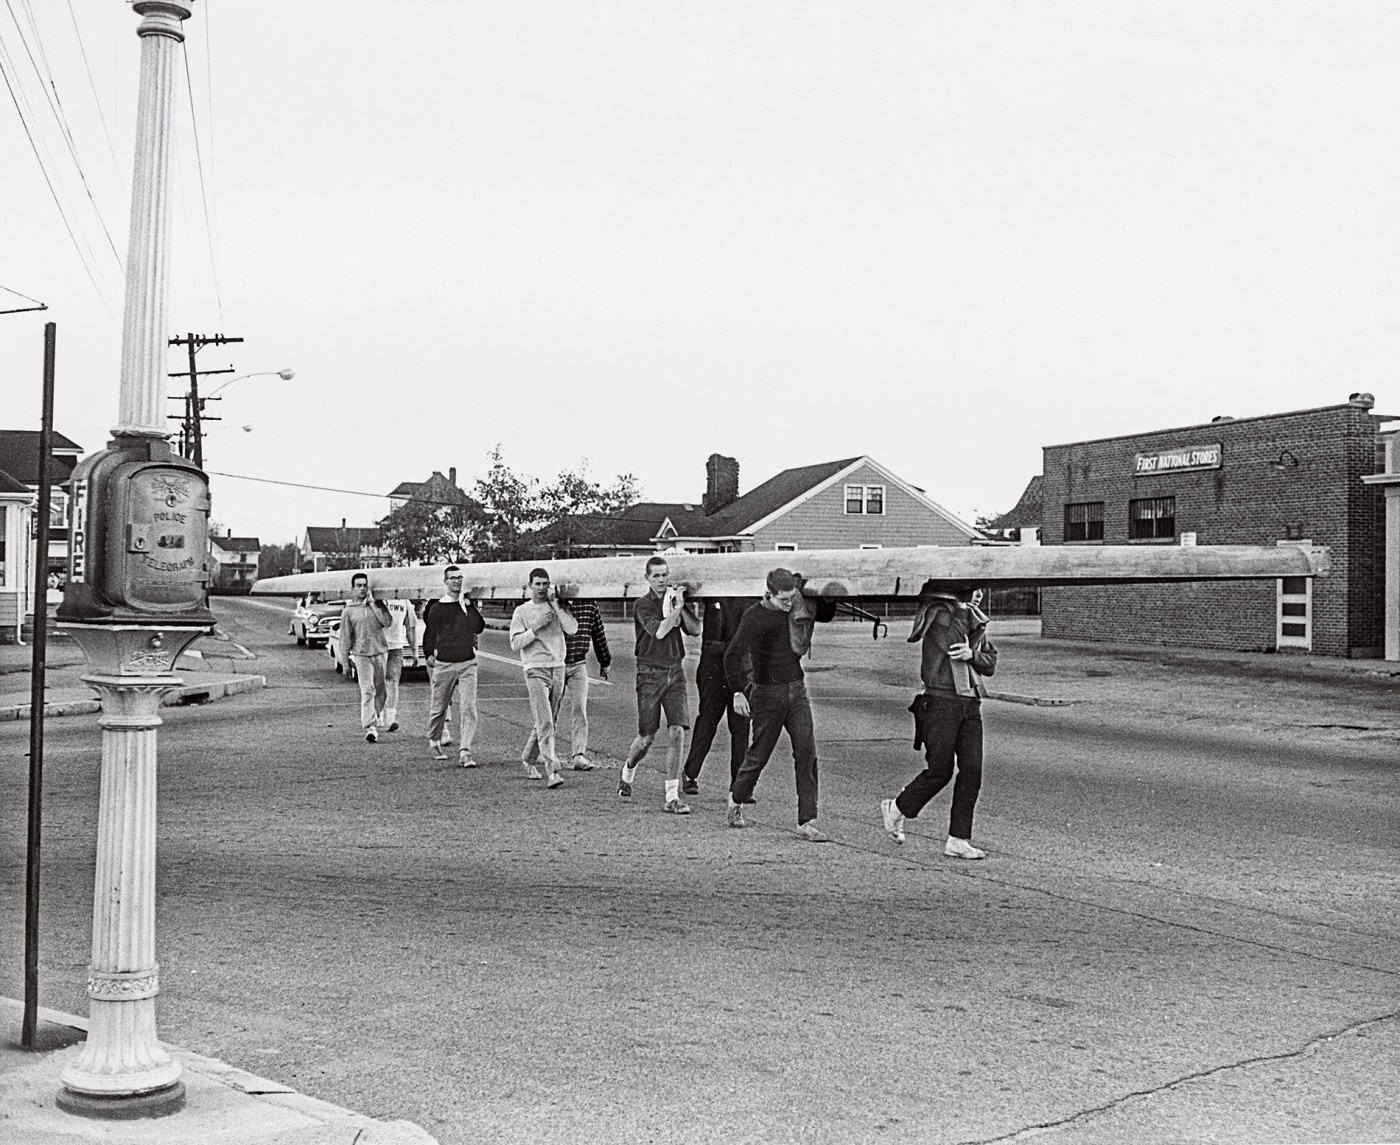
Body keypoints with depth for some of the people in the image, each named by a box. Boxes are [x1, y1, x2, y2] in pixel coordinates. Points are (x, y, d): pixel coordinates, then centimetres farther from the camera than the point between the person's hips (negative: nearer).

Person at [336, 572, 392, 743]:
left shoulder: (377, 604, 8)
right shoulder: (348, 611, 2)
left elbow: (388, 623, -7)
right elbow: (345, 638, 2)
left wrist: (373, 604, -8)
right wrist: (345, 663, -1)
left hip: (380, 652, 3)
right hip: (361, 654, -3)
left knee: (381, 690, 11)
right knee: (367, 691, -12)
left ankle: (378, 718, 33)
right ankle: (370, 728, -18)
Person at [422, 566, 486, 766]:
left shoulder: (469, 604, 9)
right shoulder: (437, 607, 3)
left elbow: (479, 628, -3)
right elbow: (430, 633, 10)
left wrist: (469, 606, -9)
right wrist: (429, 654, 2)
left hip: (467, 663, 1)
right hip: (444, 664, -1)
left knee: (468, 708, -10)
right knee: (439, 706, 9)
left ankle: (465, 751, -13)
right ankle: (434, 741, 33)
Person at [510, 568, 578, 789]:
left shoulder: (557, 608, 11)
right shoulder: (521, 611, 4)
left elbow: (572, 629, -6)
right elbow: (515, 643, -3)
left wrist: (554, 603, -6)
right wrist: (536, 626, -12)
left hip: (558, 668, 4)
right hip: (536, 670, -4)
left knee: (547, 722, 12)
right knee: (545, 722, -15)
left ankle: (528, 760, 31)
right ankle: (551, 771, -20)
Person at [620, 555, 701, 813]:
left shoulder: (676, 599, 10)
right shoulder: (643, 604, -6)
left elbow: (696, 630, 3)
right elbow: (659, 631, -19)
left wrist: (681, 607, -8)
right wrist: (677, 608, -17)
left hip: (675, 671, 4)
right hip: (650, 673, -4)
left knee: (677, 732, -8)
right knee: (647, 737, 0)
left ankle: (672, 798, -4)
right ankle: (627, 774, 32)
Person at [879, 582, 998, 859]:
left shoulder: (975, 618, 15)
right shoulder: (935, 612, -3)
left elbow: (990, 663, 15)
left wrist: (972, 654, -6)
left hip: (970, 704, 6)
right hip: (941, 702, -6)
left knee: (971, 771, -1)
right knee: (940, 770, -5)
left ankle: (958, 840, 4)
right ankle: (896, 809, 19)